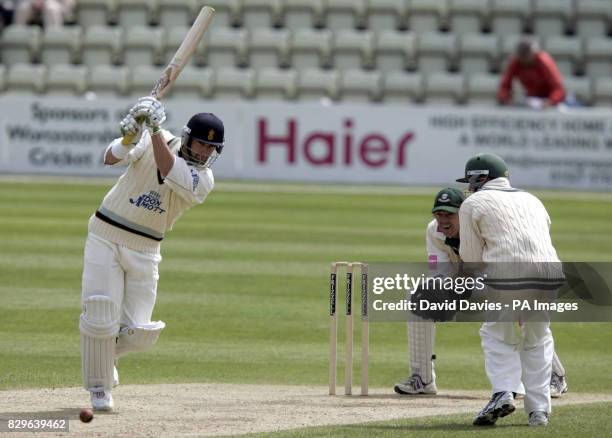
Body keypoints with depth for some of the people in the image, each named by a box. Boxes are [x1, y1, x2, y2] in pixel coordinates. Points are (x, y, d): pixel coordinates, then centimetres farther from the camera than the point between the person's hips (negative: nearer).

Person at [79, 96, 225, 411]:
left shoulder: (204, 180, -7)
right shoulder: (154, 141, -7)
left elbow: (168, 172, -26)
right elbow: (112, 158, -21)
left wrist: (156, 130, -34)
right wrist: (130, 135, -41)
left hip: (144, 252, 2)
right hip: (106, 238, -2)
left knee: (137, 334, -3)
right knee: (101, 319, -7)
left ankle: (104, 351, 31)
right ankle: (99, 388, 14)